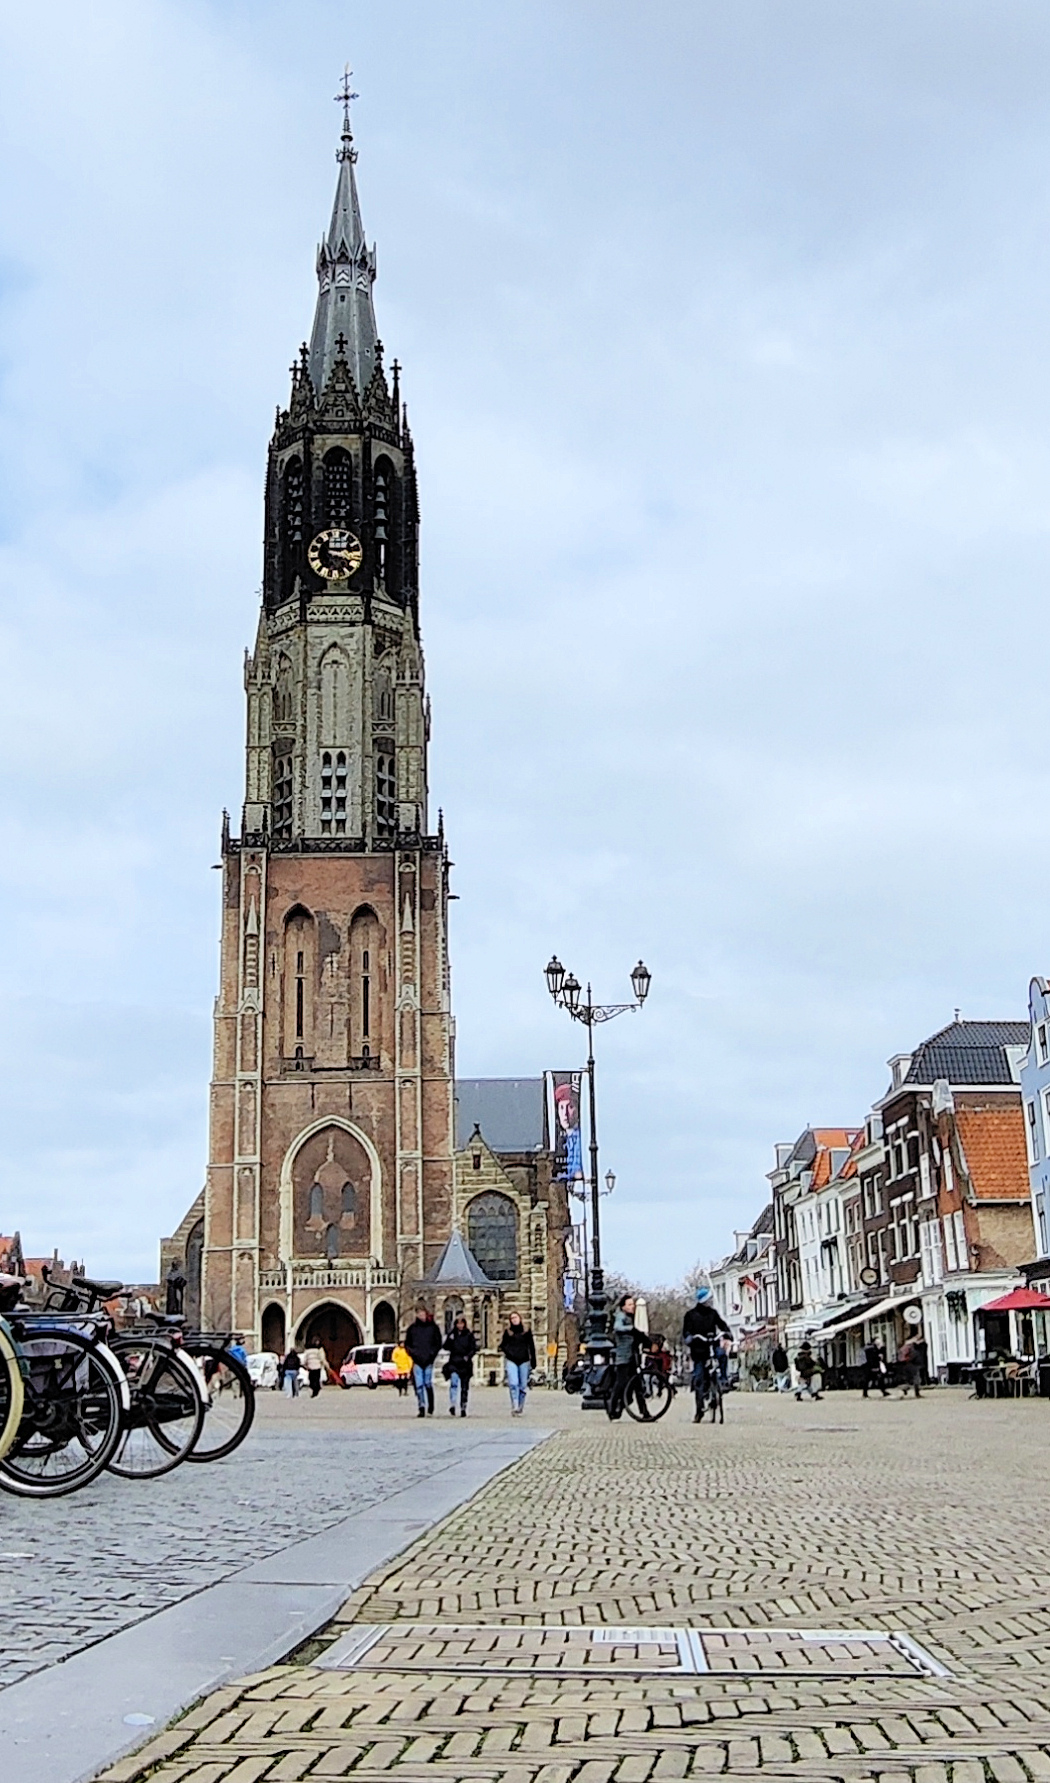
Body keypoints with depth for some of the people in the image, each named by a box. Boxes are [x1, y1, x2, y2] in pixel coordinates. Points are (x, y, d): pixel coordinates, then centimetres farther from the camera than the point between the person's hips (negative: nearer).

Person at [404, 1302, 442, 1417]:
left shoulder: (433, 1327, 6)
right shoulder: (412, 1328, 8)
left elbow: (438, 1344, 7)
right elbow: (407, 1344, 12)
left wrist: (431, 1355, -5)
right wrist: (414, 1354, -3)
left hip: (428, 1361, -1)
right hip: (417, 1361, 1)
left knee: (428, 1384, -2)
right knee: (418, 1385, -6)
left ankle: (430, 1409, 9)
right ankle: (421, 1408, -4)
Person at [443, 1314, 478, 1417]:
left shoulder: (469, 1335, 3)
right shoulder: (452, 1334, 6)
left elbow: (474, 1348, 3)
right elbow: (446, 1347, 4)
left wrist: (468, 1356, -13)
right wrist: (450, 1339, -14)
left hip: (465, 1364, 1)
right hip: (454, 1363, -1)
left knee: (465, 1387, 6)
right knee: (454, 1382, -22)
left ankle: (463, 1408, 15)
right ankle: (452, 1406, -28)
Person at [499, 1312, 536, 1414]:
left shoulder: (526, 1331, 6)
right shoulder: (508, 1332, 5)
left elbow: (531, 1346, 10)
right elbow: (502, 1344, 13)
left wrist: (533, 1361, 8)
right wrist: (508, 1353, -4)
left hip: (524, 1361, 1)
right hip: (511, 1361, -1)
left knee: (523, 1385, 5)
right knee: (513, 1384, -14)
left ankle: (520, 1408, 18)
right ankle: (514, 1407, -16)